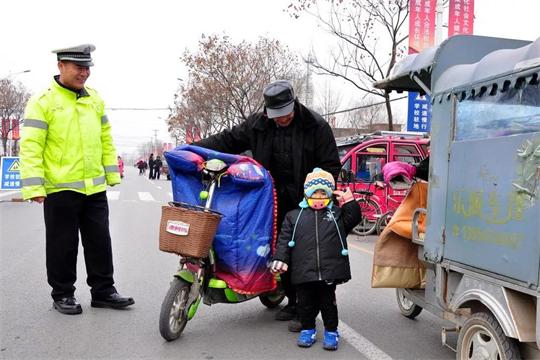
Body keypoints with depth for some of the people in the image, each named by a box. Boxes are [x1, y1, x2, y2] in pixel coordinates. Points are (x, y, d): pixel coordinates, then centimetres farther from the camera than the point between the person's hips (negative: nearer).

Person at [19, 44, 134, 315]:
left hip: (95, 187, 5)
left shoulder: (95, 98, 11)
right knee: (63, 245, 6)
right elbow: (31, 147, -11)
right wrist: (33, 186, -18)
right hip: (60, 188, -5)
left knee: (100, 241, 11)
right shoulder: (43, 101, -7)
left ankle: (103, 291, 23)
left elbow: (106, 139, 17)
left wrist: (112, 174, 13)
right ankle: (62, 295, 22)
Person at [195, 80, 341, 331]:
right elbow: (229, 140, 11)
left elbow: (330, 166, -6)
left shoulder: (316, 126, -9)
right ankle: (293, 301, 28)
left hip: (306, 203, -5)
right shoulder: (258, 125, 3)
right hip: (274, 202, 5)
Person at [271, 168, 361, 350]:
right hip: (303, 272, 0)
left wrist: (349, 202, -9)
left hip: (330, 271, 0)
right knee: (305, 302, 10)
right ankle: (308, 329, 28)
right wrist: (280, 259, -6)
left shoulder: (337, 214, 12)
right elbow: (284, 239, 4)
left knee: (328, 302, 9)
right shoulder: (294, 216, 7)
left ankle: (331, 331, 25)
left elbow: (353, 219, 1)